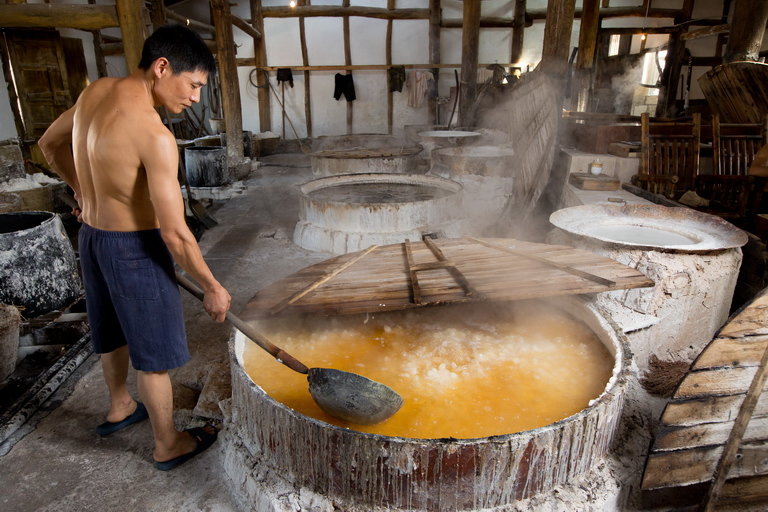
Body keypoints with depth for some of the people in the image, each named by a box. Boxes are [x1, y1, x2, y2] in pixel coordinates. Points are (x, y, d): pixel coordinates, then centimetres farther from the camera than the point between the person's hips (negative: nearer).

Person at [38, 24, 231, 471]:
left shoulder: (95, 91, -2)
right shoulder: (155, 136, -27)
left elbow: (50, 143, 15)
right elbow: (175, 234, -26)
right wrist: (213, 288, -15)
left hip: (91, 236, 9)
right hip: (134, 250, -8)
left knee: (115, 333, 27)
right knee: (155, 353, 9)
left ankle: (119, 408, 50)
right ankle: (168, 445, 28)